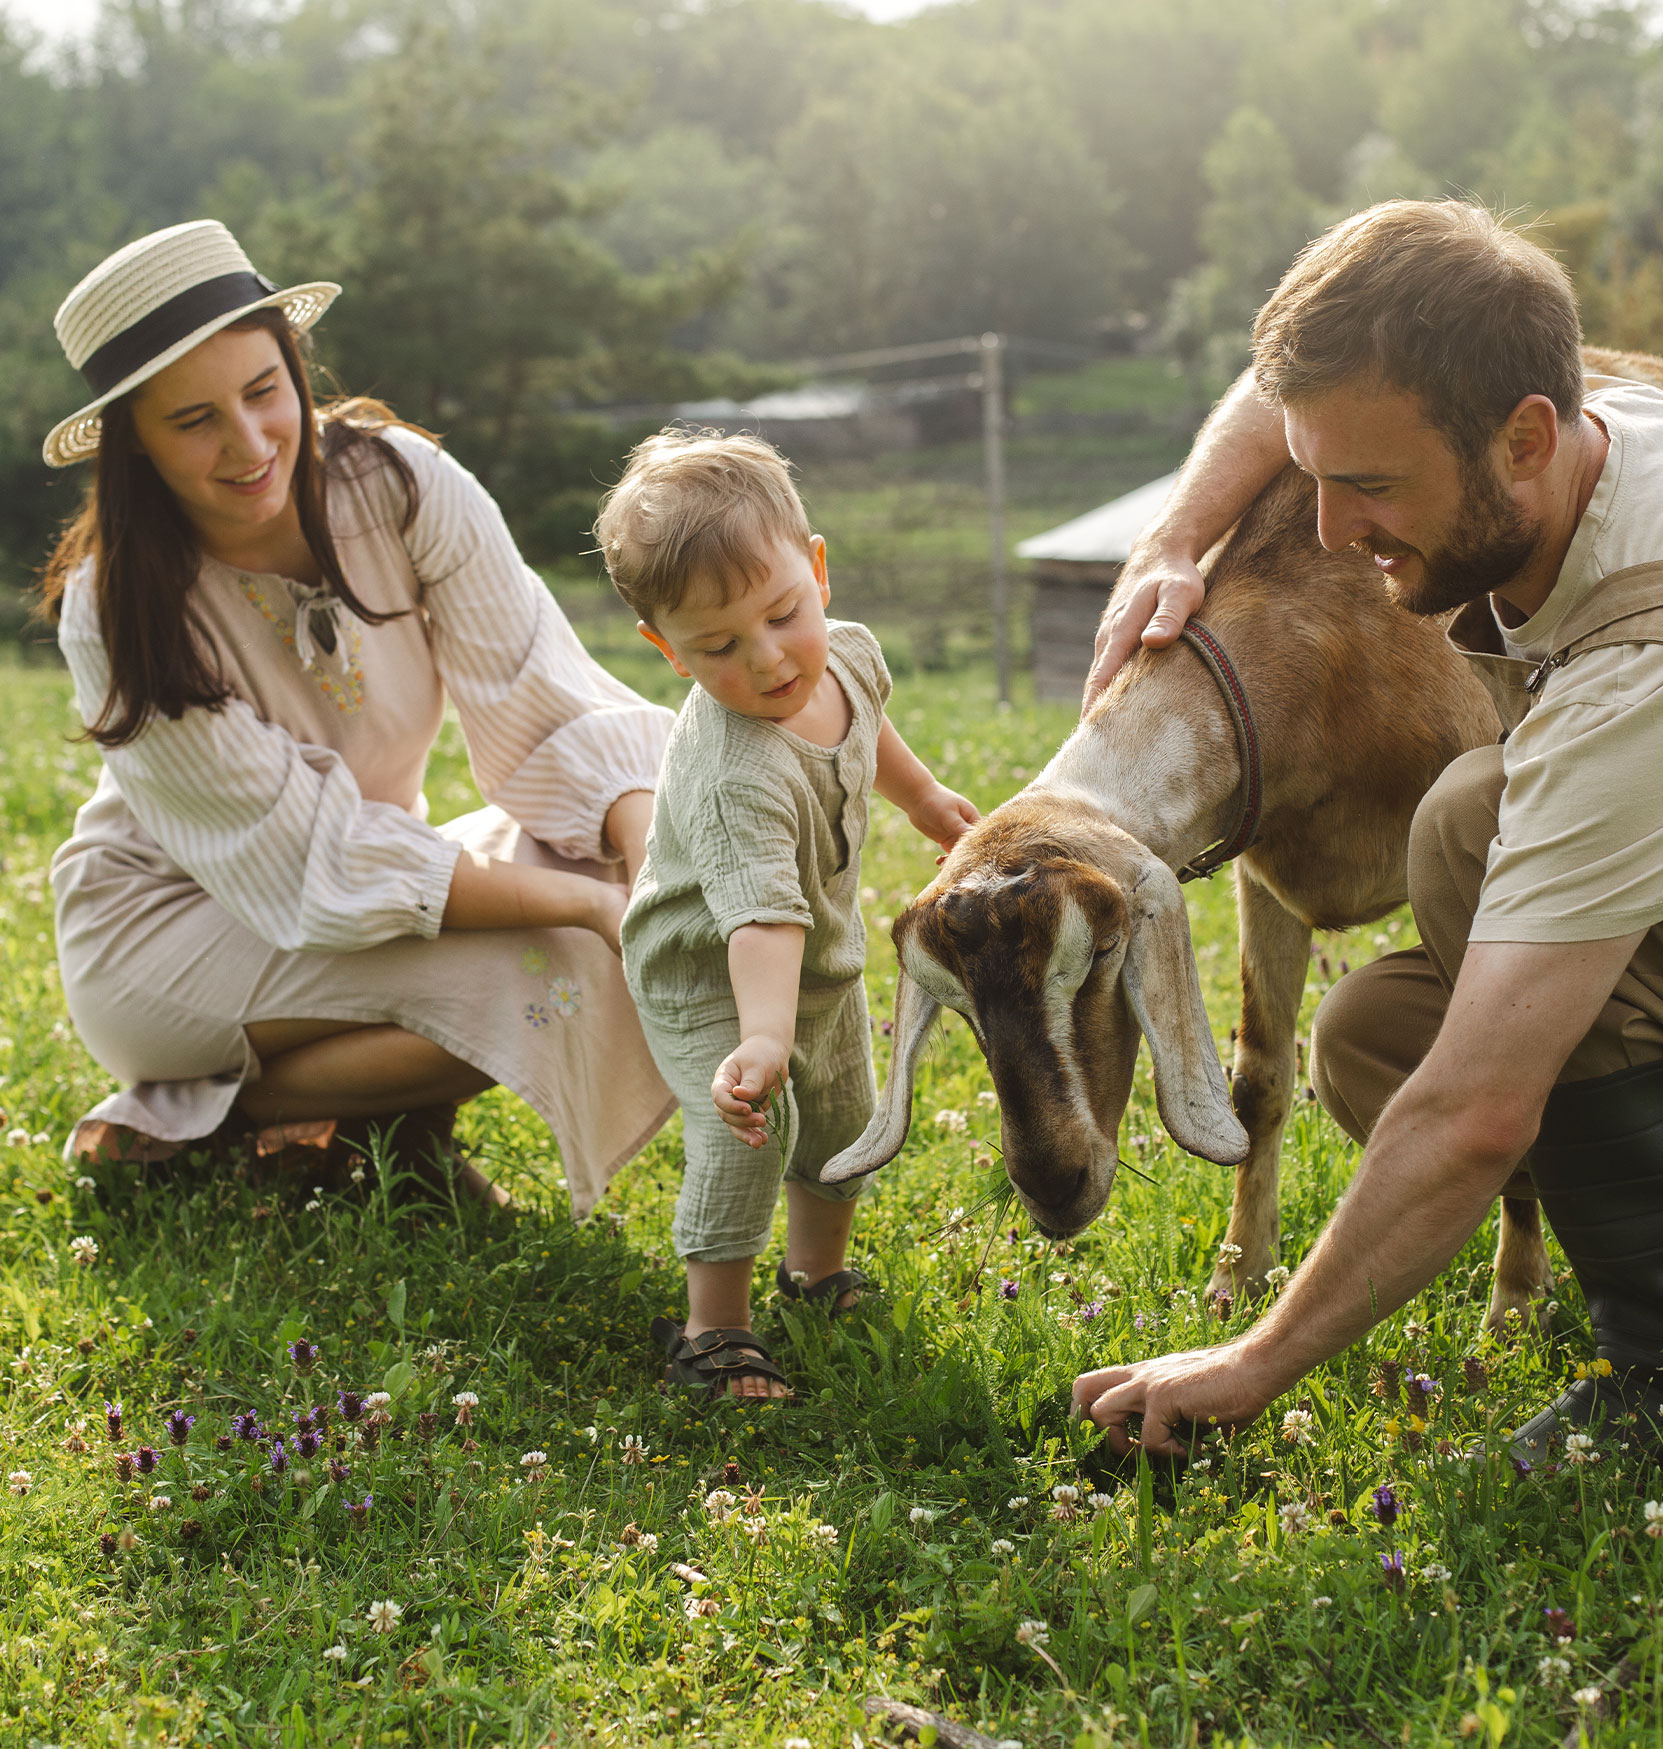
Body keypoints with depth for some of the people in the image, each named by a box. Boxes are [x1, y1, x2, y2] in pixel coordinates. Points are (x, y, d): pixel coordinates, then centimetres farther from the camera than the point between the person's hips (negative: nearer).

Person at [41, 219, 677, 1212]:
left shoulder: (402, 486, -16)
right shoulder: (115, 617, -24)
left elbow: (553, 715, -17)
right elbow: (318, 869, -26)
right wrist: (590, 905, -32)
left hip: (370, 884, 6)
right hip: (166, 934, -5)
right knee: (524, 976, -29)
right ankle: (192, 1120, -6)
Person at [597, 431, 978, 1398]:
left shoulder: (850, 654, -16)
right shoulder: (736, 778, -42)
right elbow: (763, 914, -54)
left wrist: (923, 794, 26)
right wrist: (763, 1038, -68)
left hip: (823, 958, 8)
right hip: (710, 979, -8)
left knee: (843, 1125, 19)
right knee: (747, 1133, -24)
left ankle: (818, 1273, 44)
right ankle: (715, 1328, -7)